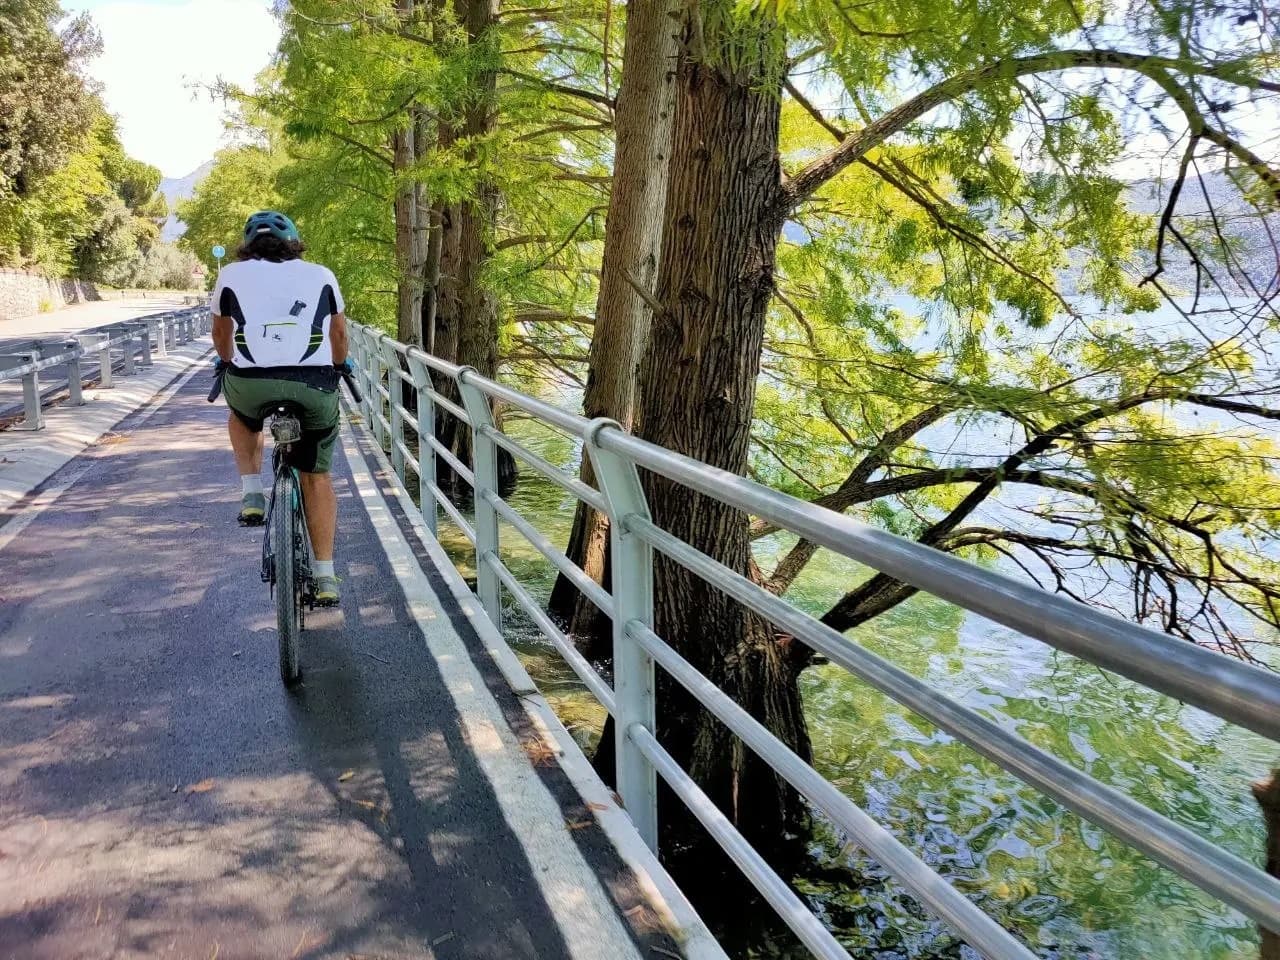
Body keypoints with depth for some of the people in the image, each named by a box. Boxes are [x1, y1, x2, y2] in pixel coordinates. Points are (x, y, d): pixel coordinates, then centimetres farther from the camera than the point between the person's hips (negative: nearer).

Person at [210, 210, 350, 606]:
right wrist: (340, 365, 51)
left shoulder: (231, 274, 19)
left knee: (242, 416, 37)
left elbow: (221, 333, 32)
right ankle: (326, 579, 15)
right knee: (316, 476, 17)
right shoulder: (321, 275, 20)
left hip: (249, 382, 0)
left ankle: (252, 495, 20)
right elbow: (339, 332, 31)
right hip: (315, 386, 0)